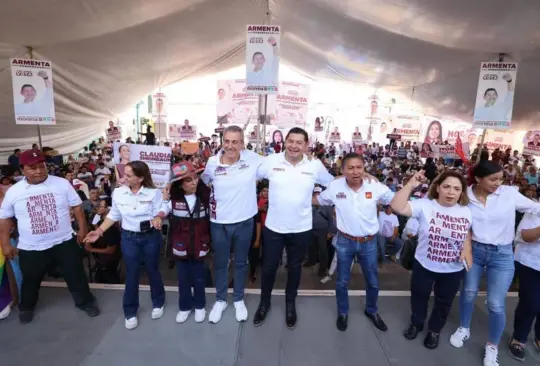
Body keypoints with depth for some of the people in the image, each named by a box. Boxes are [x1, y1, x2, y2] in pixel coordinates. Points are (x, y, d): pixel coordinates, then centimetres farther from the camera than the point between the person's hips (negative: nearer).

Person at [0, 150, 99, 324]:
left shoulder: (62, 183, -6)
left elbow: (77, 206, 0)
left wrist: (82, 229, -1)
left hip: (64, 242, -1)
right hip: (31, 248, 1)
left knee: (76, 275, 10)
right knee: (30, 281, 21)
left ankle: (86, 302, 30)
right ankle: (26, 307, 47)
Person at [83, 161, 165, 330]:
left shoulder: (154, 193, -12)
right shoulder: (118, 192, -5)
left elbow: (158, 213, -10)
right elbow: (114, 215, 6)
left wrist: (157, 219, -33)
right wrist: (99, 231, 1)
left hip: (151, 237, -1)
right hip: (129, 238, 2)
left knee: (152, 271, 13)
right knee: (132, 275, 8)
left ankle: (158, 303, 36)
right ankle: (130, 312, 26)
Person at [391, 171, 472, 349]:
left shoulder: (466, 212, -6)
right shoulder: (424, 205, -17)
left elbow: (468, 233, 10)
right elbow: (397, 207, -29)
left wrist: (467, 248, -9)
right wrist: (410, 185, -31)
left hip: (453, 270, 2)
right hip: (424, 265, -2)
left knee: (444, 303, 21)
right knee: (419, 297, 20)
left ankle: (434, 330, 47)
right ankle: (416, 323, 48)